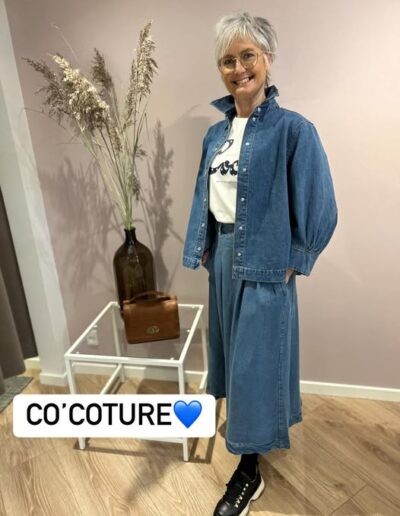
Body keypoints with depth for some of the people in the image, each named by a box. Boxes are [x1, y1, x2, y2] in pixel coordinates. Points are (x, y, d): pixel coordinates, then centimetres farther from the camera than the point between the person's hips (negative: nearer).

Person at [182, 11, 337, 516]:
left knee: (256, 357, 3)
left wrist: (291, 262, -9)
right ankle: (240, 415, 49)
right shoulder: (215, 133, 8)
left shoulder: (293, 129, -12)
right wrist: (203, 247, 10)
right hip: (223, 256, 7)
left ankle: (249, 470, 22)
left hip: (264, 263, -6)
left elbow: (319, 211, -12)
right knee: (232, 345, 21)